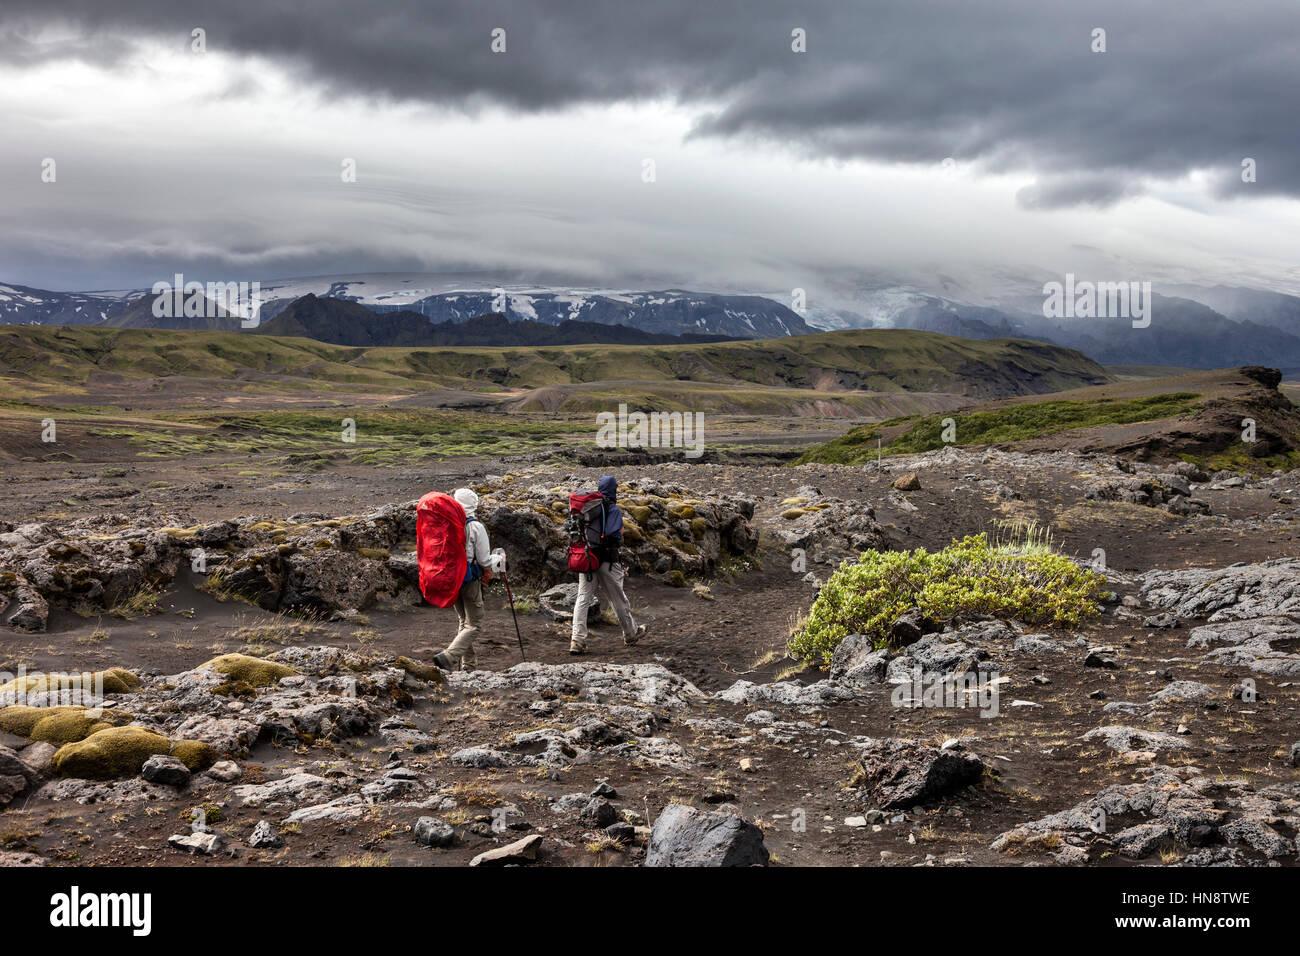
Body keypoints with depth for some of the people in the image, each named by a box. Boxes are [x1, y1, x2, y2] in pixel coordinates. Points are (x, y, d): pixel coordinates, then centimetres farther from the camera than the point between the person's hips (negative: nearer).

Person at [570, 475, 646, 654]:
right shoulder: (613, 509, -11)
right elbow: (613, 534, -22)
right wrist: (619, 539, -1)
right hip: (607, 560, -4)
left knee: (583, 598, 2)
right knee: (618, 599, 11)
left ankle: (577, 640, -9)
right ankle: (631, 634, 28)